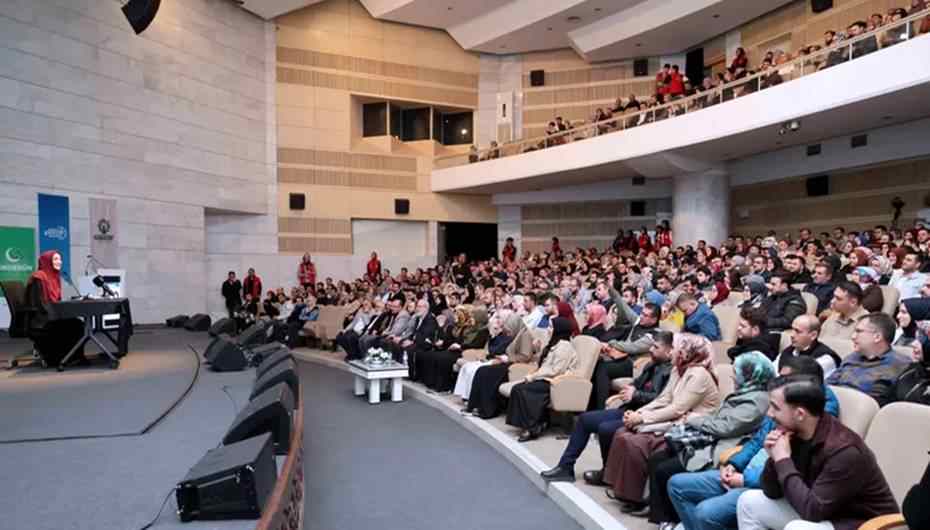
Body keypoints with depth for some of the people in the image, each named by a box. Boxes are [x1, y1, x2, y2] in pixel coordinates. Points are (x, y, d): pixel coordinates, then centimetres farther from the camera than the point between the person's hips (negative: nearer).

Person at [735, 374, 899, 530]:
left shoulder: (844, 451, -29)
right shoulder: (795, 434, -6)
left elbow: (812, 509, -30)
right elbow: (772, 492, 0)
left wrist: (783, 460, -26)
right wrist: (774, 458, -18)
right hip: (825, 512, 8)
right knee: (749, 501, 2)